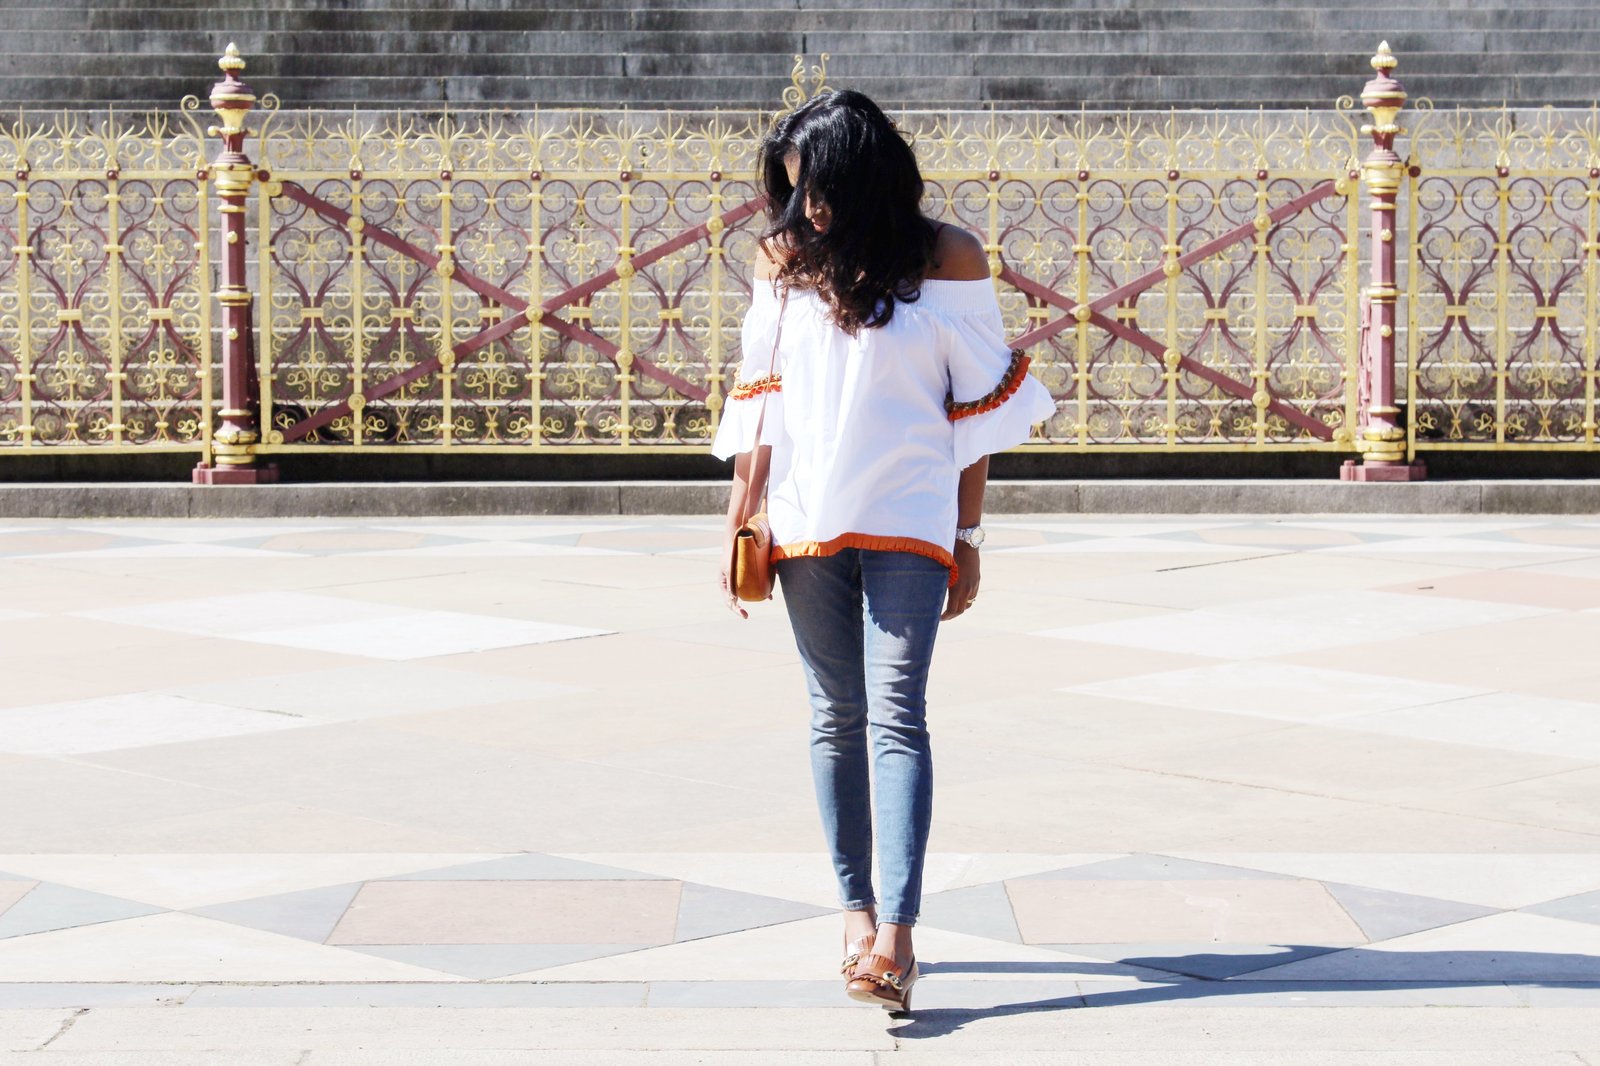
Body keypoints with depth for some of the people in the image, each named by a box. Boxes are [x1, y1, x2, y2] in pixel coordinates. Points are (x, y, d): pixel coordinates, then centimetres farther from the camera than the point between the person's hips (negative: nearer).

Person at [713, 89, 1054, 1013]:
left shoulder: (948, 259, -3)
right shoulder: (784, 255, 6)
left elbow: (974, 405, 0)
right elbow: (763, 395, 9)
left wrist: (968, 538, 0)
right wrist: (741, 521, 6)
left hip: (908, 520, -3)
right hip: (807, 518, 3)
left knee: (896, 714, -11)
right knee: (837, 717, 7)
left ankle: (898, 933, -18)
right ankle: (858, 910, 16)